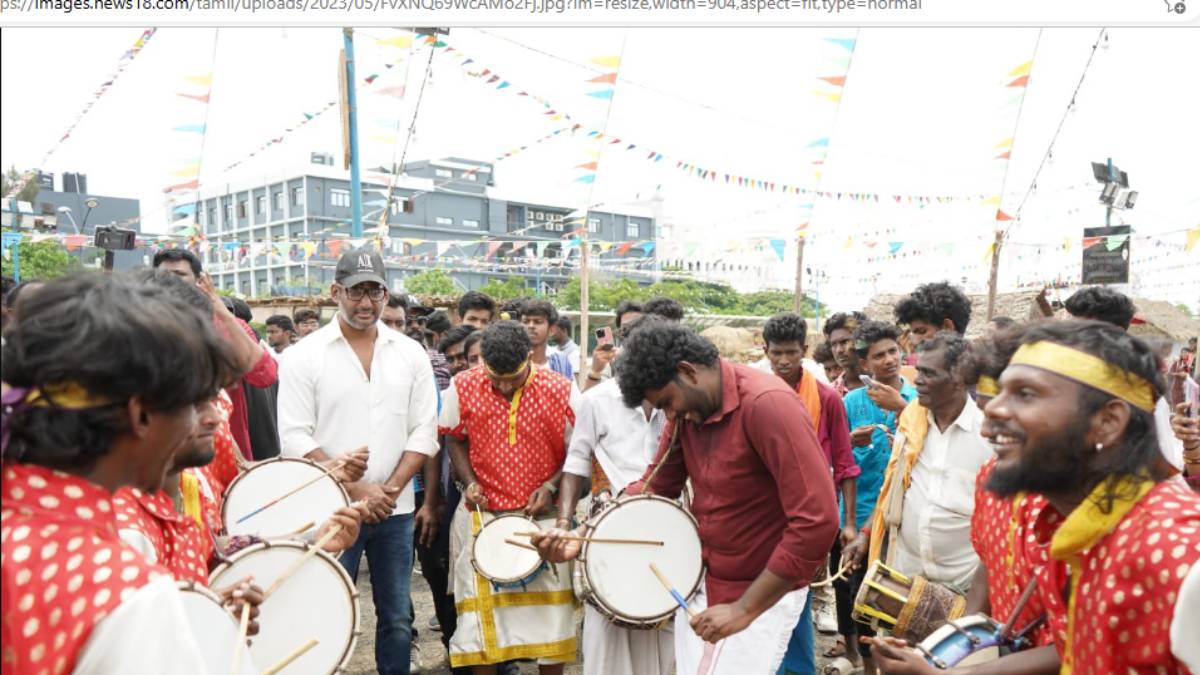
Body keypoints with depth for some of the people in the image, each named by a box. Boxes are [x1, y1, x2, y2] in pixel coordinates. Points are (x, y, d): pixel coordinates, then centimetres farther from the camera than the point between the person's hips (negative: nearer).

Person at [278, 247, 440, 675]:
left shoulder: (410, 354, 4)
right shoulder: (305, 355, -3)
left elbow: (424, 431, 3)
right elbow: (295, 438, -8)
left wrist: (391, 488, -9)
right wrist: (355, 489, -13)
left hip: (395, 510, 3)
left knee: (398, 619, 12)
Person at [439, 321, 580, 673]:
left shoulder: (562, 391, -11)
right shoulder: (462, 387, -7)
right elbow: (455, 440, 7)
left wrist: (551, 486, -13)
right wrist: (469, 481, -7)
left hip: (541, 515, 0)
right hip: (482, 515, 1)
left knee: (550, 605, 10)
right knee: (481, 606, 10)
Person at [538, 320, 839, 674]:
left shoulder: (767, 404, -26)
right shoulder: (687, 409, -2)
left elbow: (817, 522, -29)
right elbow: (654, 486, 3)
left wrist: (744, 609, -24)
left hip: (764, 594, -6)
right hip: (700, 582, 7)